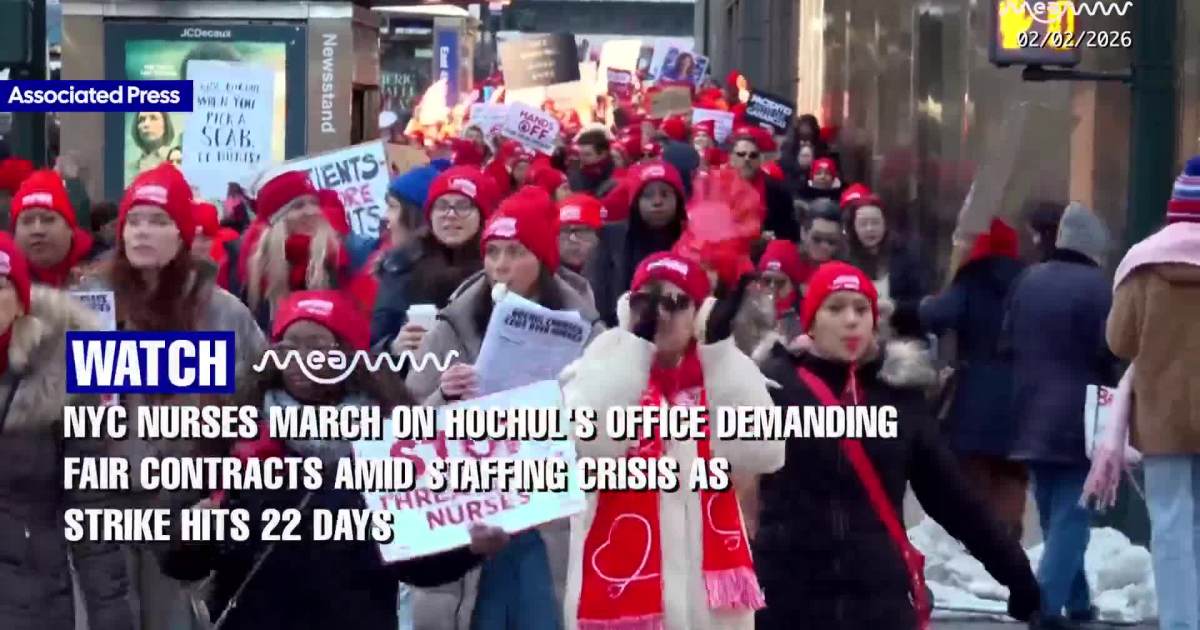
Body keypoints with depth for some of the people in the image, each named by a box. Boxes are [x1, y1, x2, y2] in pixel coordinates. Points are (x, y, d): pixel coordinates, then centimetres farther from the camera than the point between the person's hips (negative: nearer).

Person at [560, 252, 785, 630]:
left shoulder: (722, 375, 11)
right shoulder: (602, 368, 3)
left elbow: (762, 455, -7)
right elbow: (589, 444, -18)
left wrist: (720, 347, -7)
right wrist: (637, 341, -13)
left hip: (708, 587, 3)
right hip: (620, 584, -3)